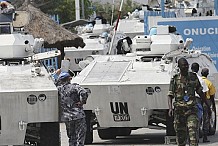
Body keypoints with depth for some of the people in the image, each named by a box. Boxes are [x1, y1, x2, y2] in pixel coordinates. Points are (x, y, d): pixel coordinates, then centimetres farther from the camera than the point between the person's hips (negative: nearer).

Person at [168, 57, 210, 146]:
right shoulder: (175, 79, 1)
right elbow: (170, 96, 0)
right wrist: (170, 108, -16)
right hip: (179, 110, 0)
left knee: (193, 132, -14)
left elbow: (200, 92, 16)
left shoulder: (193, 77, 5)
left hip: (192, 109, 0)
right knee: (180, 135, 7)